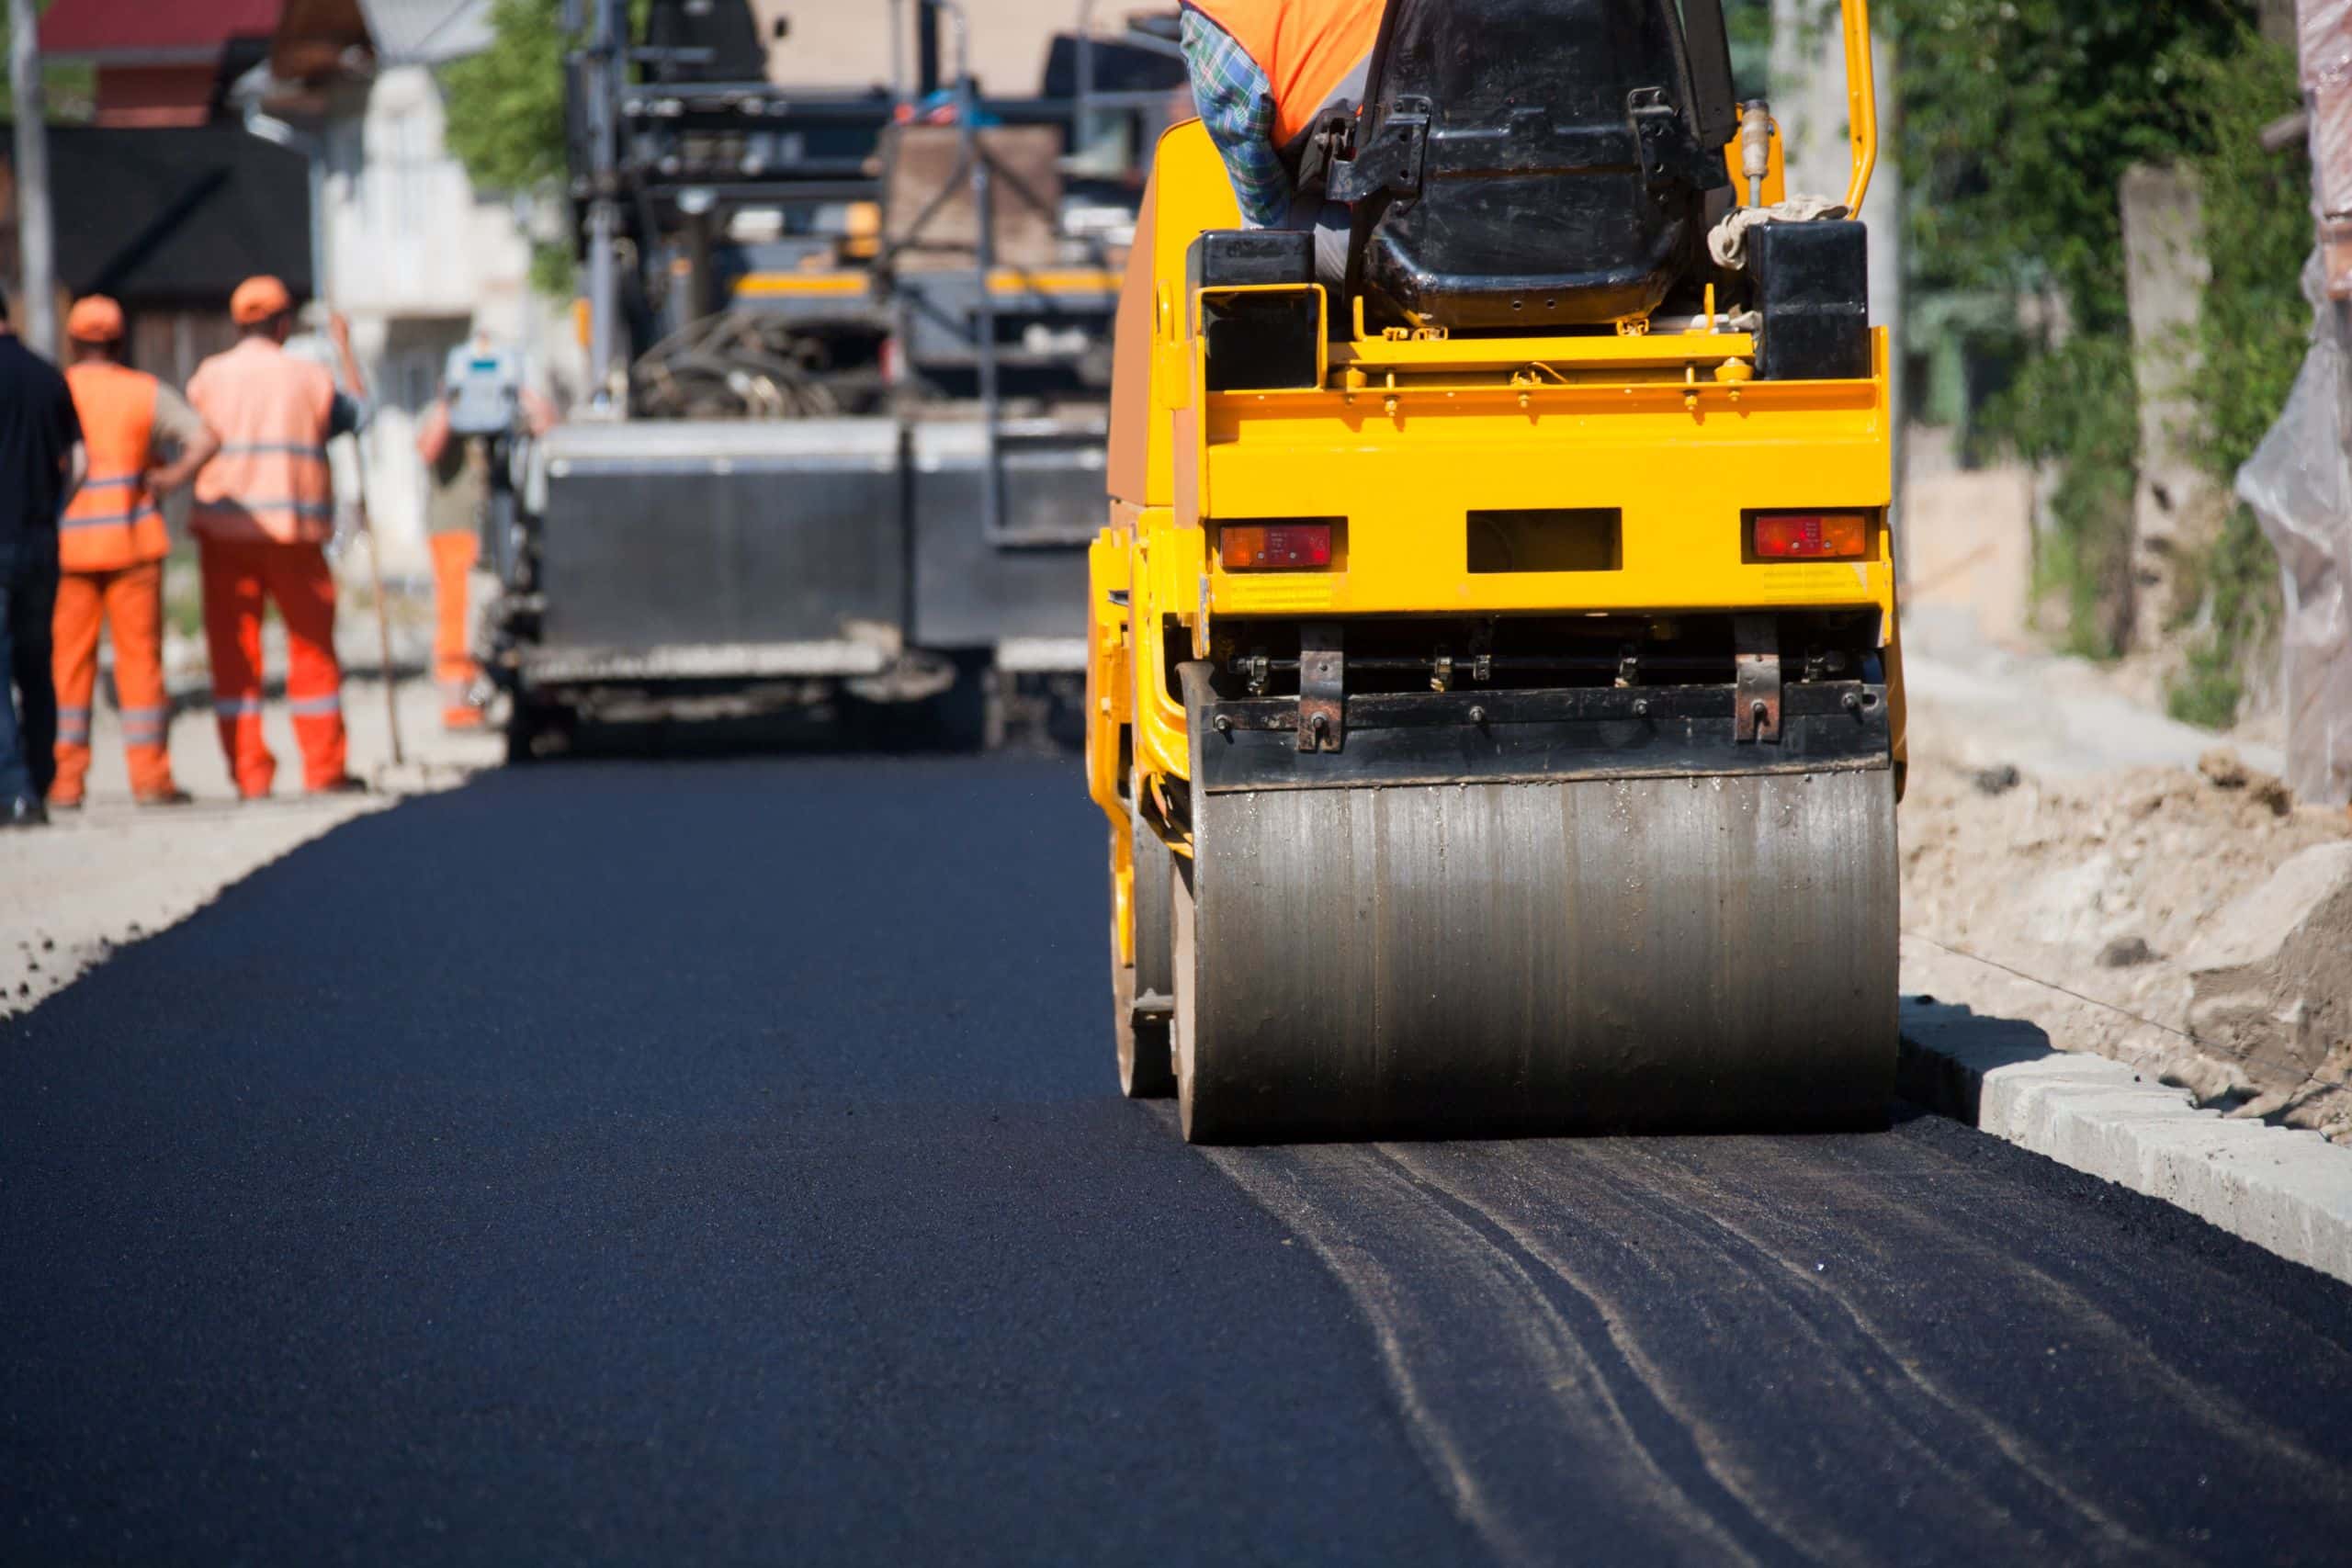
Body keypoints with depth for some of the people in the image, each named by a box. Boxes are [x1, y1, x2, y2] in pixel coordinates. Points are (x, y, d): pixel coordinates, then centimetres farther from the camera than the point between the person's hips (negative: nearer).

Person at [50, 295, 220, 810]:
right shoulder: (146, 392, 1)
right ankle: (149, 776, 3)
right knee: (139, 656, 4)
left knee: (68, 659, 5)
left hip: (65, 540, 0)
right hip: (131, 538, 0)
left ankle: (64, 780, 2)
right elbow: (206, 440, -10)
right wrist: (171, 479, -1)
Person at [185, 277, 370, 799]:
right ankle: (324, 768, 9)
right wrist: (345, 350, 29)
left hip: (223, 528, 1)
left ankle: (249, 773, 0)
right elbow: (357, 413, 18)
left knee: (234, 653, 3)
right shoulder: (310, 377, 1)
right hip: (293, 528, -1)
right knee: (312, 649, 9)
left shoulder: (210, 377, 2)